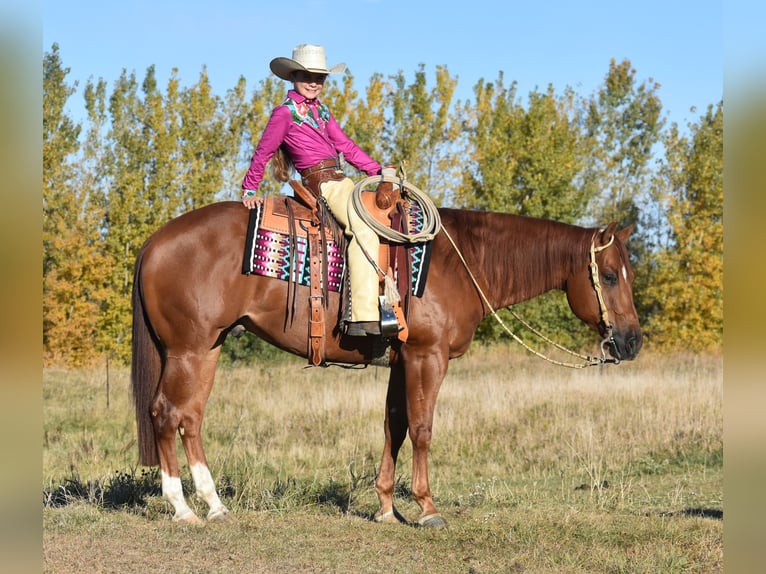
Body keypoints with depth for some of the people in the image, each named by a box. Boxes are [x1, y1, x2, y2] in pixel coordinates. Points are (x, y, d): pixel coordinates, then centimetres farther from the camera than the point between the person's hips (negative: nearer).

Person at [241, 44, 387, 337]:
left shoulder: (320, 110, 20)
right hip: (322, 183, -10)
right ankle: (362, 317, -36)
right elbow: (263, 152, -3)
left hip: (339, 180, 10)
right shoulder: (285, 112, -4)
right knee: (365, 232, -28)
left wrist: (379, 171, 12)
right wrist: (249, 191, -7)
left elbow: (345, 144, 20)